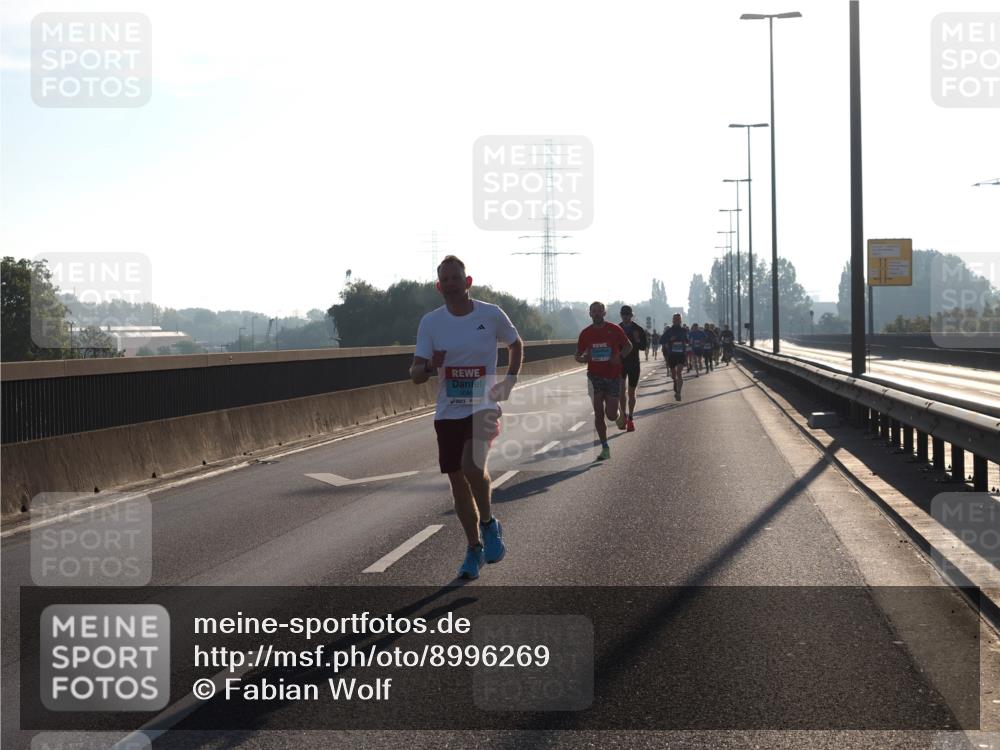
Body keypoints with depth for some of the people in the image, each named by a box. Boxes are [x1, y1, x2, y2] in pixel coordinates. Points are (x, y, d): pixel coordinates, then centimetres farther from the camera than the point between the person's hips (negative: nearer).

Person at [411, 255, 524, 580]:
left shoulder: (492, 315, -5)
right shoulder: (430, 322, -2)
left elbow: (516, 345, 15)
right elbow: (415, 375, -3)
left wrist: (509, 381, 1)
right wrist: (429, 366, -26)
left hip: (484, 407, -3)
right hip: (447, 413, 3)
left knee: (473, 467, -25)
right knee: (458, 480, 8)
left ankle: (488, 524, 2)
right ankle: (475, 548, 25)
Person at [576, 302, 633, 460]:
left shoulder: (614, 329, -2)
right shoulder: (586, 333, 2)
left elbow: (628, 346, 9)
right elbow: (578, 356, 9)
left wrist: (619, 356, -11)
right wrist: (585, 358, -15)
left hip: (613, 376, -1)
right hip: (595, 376, 1)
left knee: (611, 415, -5)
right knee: (598, 414, -2)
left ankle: (618, 414, 33)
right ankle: (605, 448, 6)